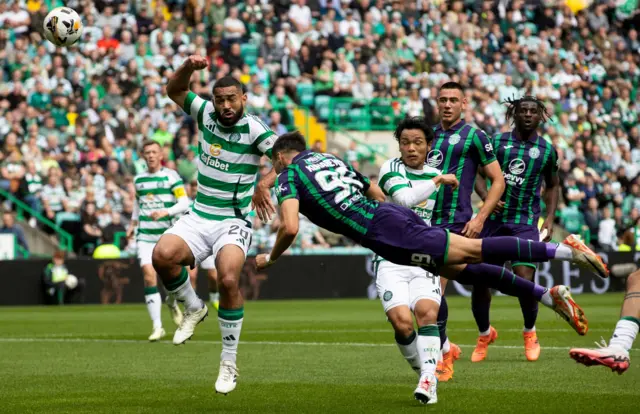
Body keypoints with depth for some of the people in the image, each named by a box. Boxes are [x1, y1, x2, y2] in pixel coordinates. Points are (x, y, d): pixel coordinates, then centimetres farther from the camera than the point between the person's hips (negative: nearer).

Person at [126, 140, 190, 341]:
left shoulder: (171, 176, -2)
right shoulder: (138, 179, 12)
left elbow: (184, 203, -8)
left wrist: (165, 212, -22)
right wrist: (133, 224, 19)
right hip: (144, 235, 3)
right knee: (149, 276, -13)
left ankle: (172, 302, 38)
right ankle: (157, 327, -12)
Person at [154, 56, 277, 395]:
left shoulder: (254, 129, -12)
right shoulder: (206, 114, 1)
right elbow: (174, 91, 12)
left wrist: (265, 183, -35)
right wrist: (188, 67, -9)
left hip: (233, 223, -4)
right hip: (198, 217, 4)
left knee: (228, 280, -29)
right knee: (162, 255, -27)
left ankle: (229, 364, -11)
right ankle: (193, 308, 4)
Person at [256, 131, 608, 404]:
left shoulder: (289, 177, 5)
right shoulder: (330, 159, 29)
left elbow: (290, 228, -9)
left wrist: (271, 258, 8)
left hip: (384, 232, -8)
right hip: (392, 213, 8)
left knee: (472, 251, -13)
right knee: (464, 268, 10)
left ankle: (564, 250, -22)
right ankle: (550, 296, 3)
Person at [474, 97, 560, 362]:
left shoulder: (547, 150, 5)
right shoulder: (497, 141, 2)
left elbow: (552, 185, 18)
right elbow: (479, 173, 6)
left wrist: (549, 219, 7)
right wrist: (487, 197, -13)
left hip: (526, 222, -1)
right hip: (494, 219, 1)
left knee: (524, 279, -13)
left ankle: (530, 333, 15)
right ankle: (484, 334, 22)